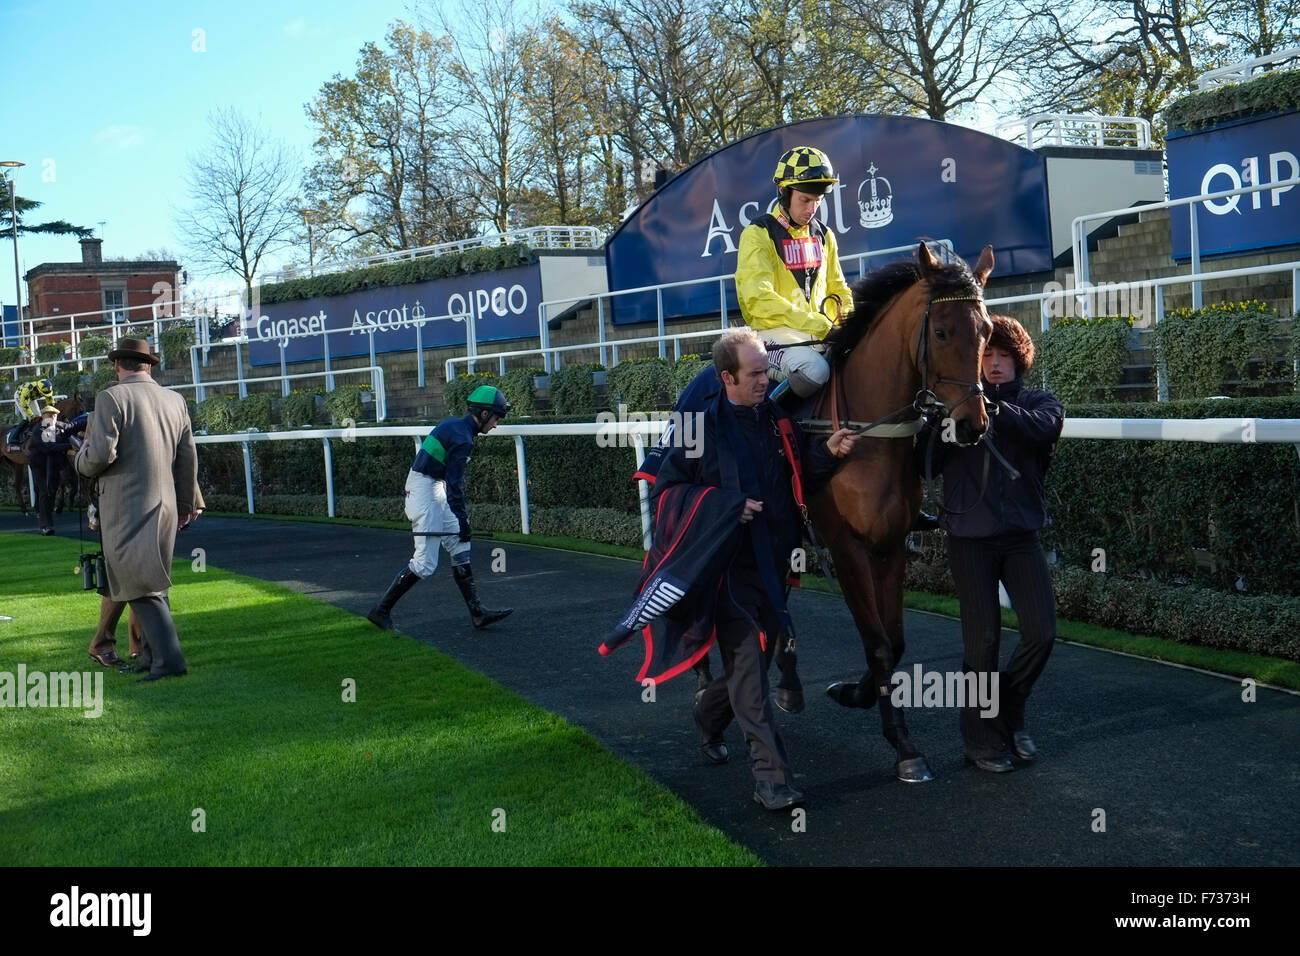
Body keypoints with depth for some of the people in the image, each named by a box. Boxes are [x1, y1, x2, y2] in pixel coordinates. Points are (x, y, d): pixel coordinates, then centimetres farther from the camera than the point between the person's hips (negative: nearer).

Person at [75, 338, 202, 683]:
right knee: (151, 583, 16)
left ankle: (169, 658, -8)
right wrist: (188, 504, 24)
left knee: (142, 588, -4)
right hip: (164, 507, 7)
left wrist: (82, 458, 6)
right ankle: (153, 655, 21)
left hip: (127, 509, -7)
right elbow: (188, 459, 14)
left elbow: (100, 456, -18)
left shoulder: (111, 398, -10)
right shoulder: (174, 401, 9)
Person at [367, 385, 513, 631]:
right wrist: (463, 521, -19)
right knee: (425, 564, -7)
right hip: (425, 492, -10)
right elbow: (454, 484, -22)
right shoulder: (462, 438, -19)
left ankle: (477, 613, 8)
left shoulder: (453, 425, 10)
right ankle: (381, 611, 1)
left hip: (435, 489, 10)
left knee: (460, 549, 8)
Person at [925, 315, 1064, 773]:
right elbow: (932, 460, -5)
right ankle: (982, 737, 16)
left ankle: (1009, 710, 24)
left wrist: (991, 408, -35)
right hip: (970, 534, -2)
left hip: (1021, 533, 2)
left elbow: (1042, 427, -21)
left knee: (1042, 632, -3)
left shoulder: (1039, 402, 5)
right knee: (983, 638, -1)